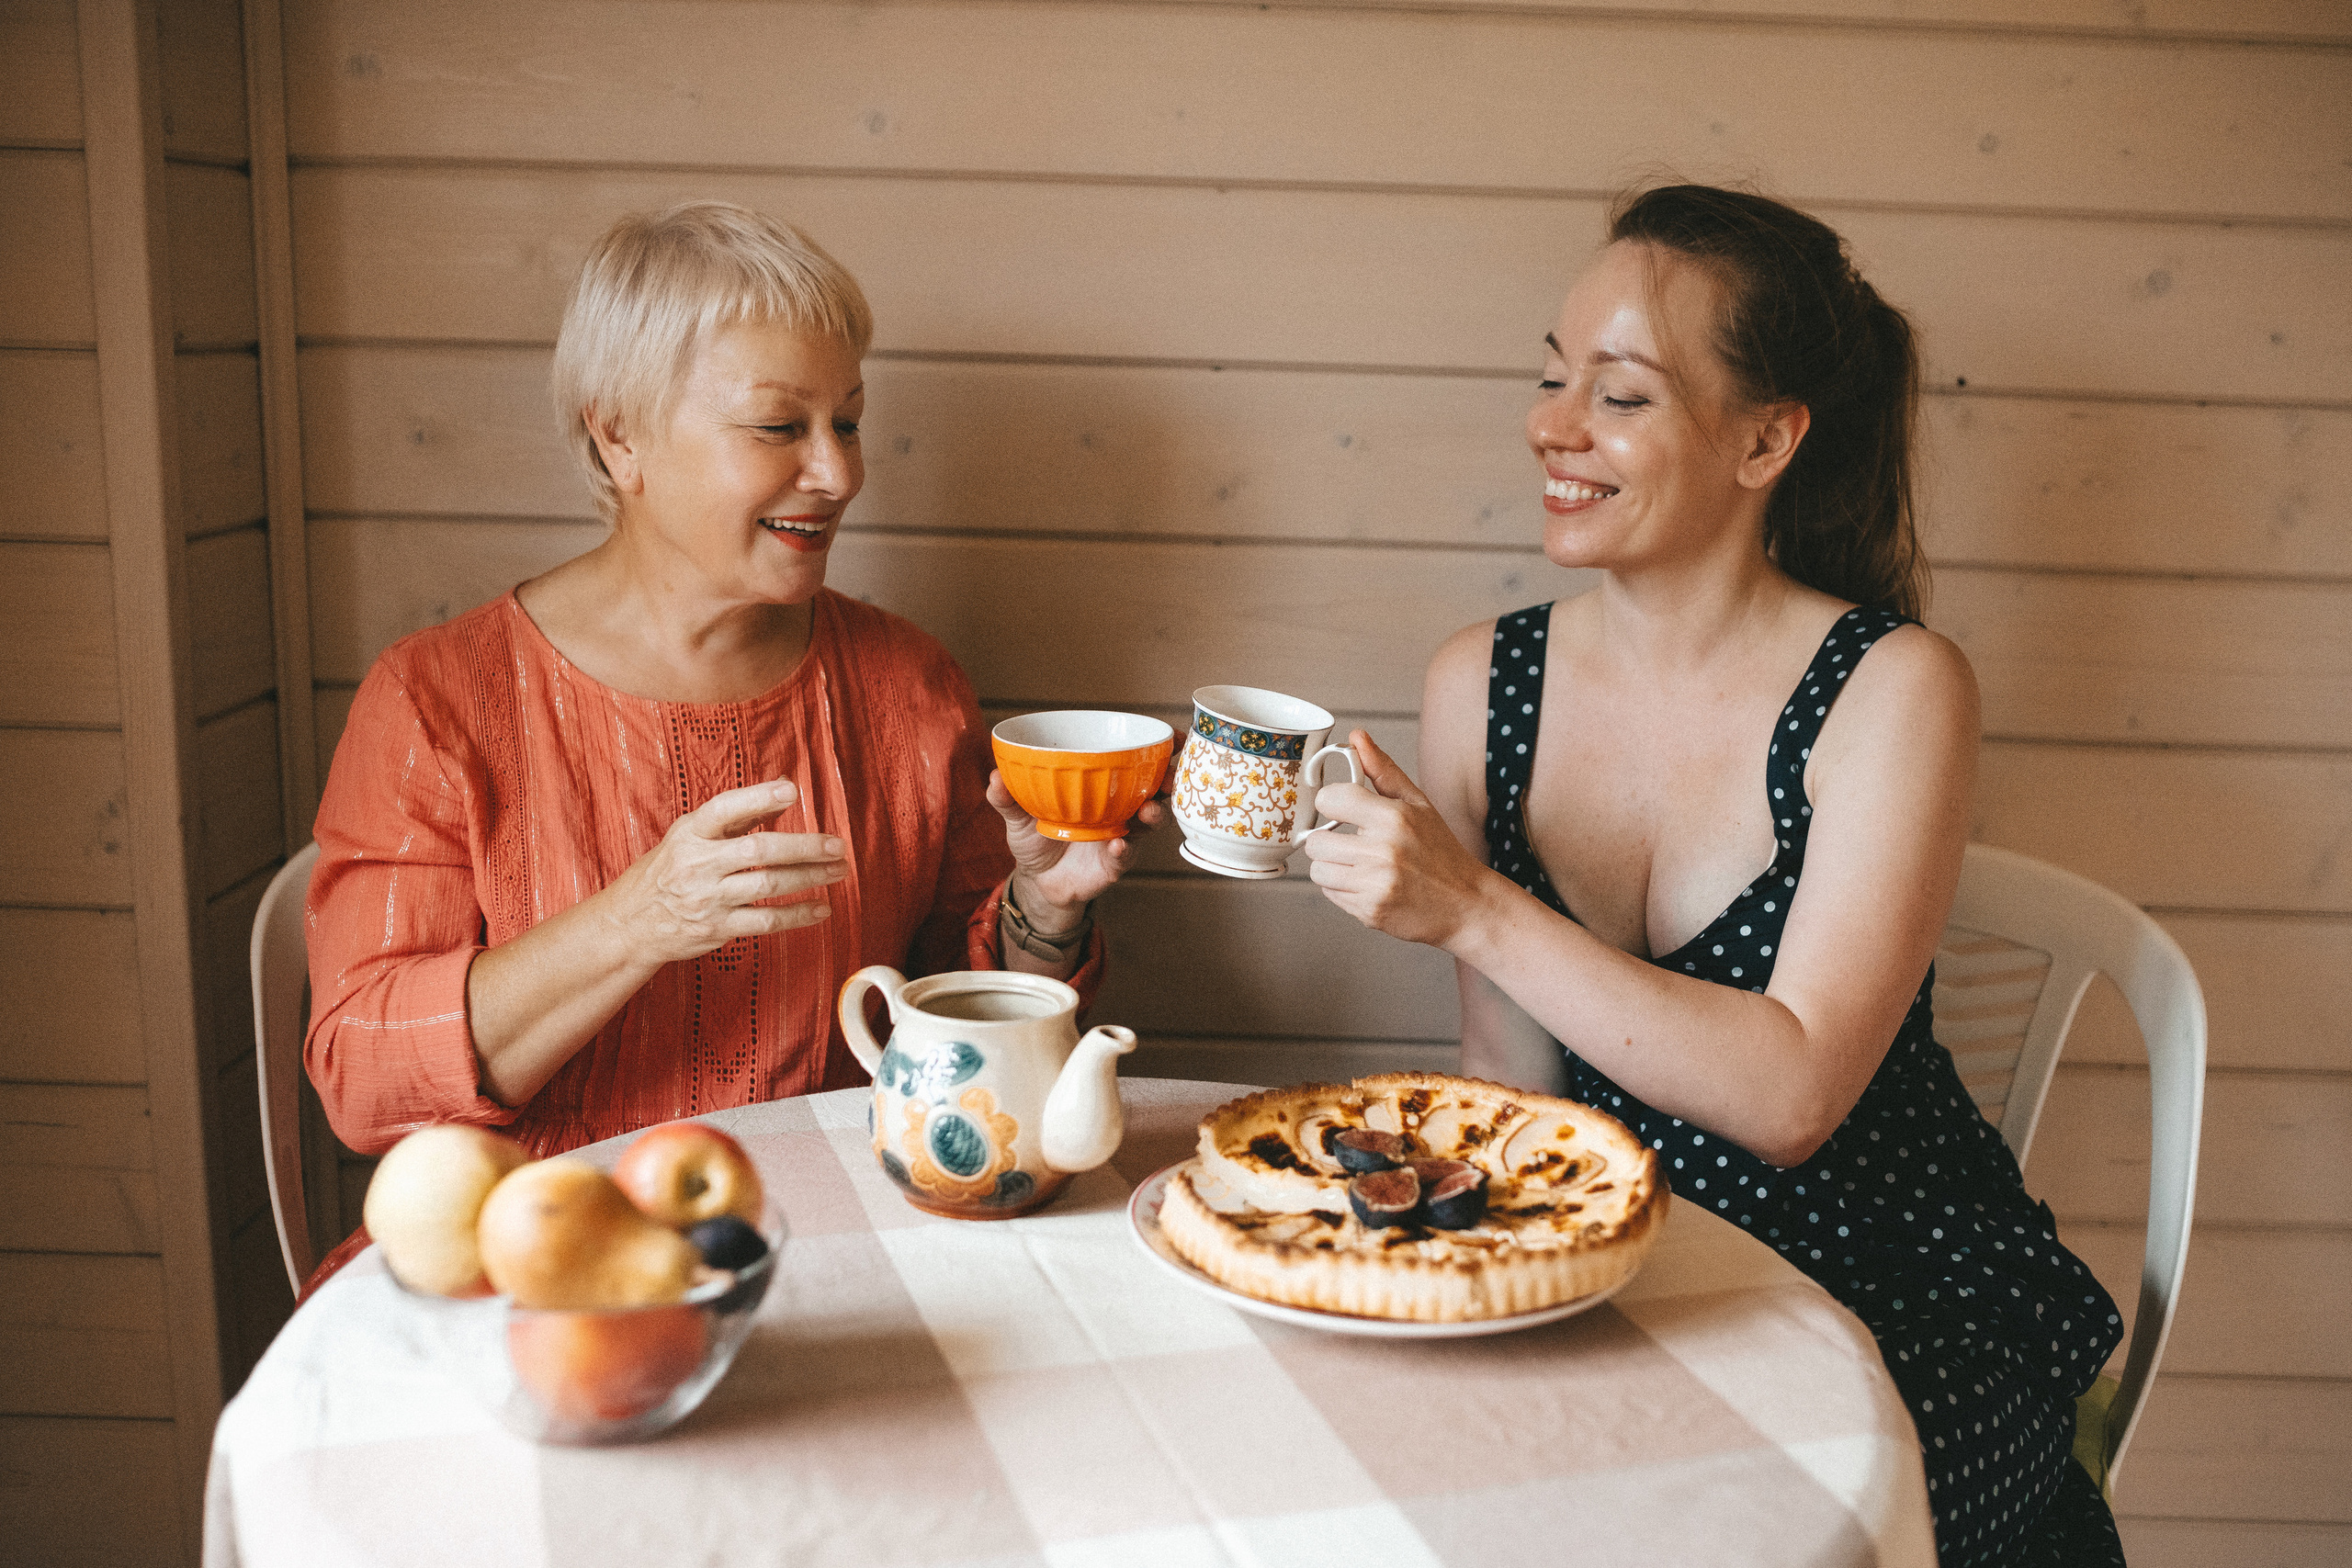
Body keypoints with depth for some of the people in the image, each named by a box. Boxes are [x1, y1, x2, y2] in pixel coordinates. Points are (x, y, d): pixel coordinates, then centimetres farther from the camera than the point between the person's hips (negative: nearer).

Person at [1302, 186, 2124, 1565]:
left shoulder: (1895, 690, -13)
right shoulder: (1480, 687, -2)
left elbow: (1789, 1097, -21)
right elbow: (1515, 1085, 4)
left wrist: (1474, 912, -25)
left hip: (1902, 1309, -2)